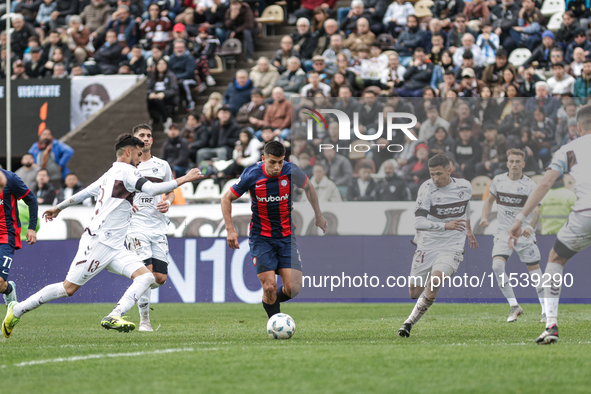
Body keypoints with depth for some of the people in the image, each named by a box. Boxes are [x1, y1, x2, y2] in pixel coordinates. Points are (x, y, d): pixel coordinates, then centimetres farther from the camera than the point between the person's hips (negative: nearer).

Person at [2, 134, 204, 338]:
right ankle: (17, 309, 7)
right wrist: (184, 179, -19)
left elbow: (84, 193, 29)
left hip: (115, 248, 10)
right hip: (98, 243, -10)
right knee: (68, 288, -6)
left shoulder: (110, 174, 19)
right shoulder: (125, 170, -9)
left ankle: (114, 317, -25)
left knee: (146, 277, -11)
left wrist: (58, 207, 41)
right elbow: (152, 189, -23)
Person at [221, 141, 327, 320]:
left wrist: (318, 215, 19)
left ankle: (272, 301, 23)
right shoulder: (252, 175, -15)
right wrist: (230, 229, -9)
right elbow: (227, 198, -1)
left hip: (287, 236, 2)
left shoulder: (291, 171, -11)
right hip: (261, 237, -2)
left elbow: (308, 187, 13)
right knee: (270, 287, -14)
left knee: (293, 288, -9)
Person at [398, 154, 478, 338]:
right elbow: (419, 223, -21)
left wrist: (468, 229, 34)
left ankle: (410, 321, -13)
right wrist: (445, 226, -31)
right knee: (414, 292, 2)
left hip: (452, 247, 0)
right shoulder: (427, 189, -12)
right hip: (427, 246, 0)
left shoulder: (465, 187, -1)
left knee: (435, 280, -25)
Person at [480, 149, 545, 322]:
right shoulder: (498, 180, 3)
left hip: (524, 234, -2)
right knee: (497, 265, -19)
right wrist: (485, 217, 2)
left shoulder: (530, 185, -8)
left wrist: (530, 226, -34)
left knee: (534, 269, 0)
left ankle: (546, 310, 15)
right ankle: (514, 306, -10)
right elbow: (490, 199, 20)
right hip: (504, 231, 2)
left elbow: (536, 210, -15)